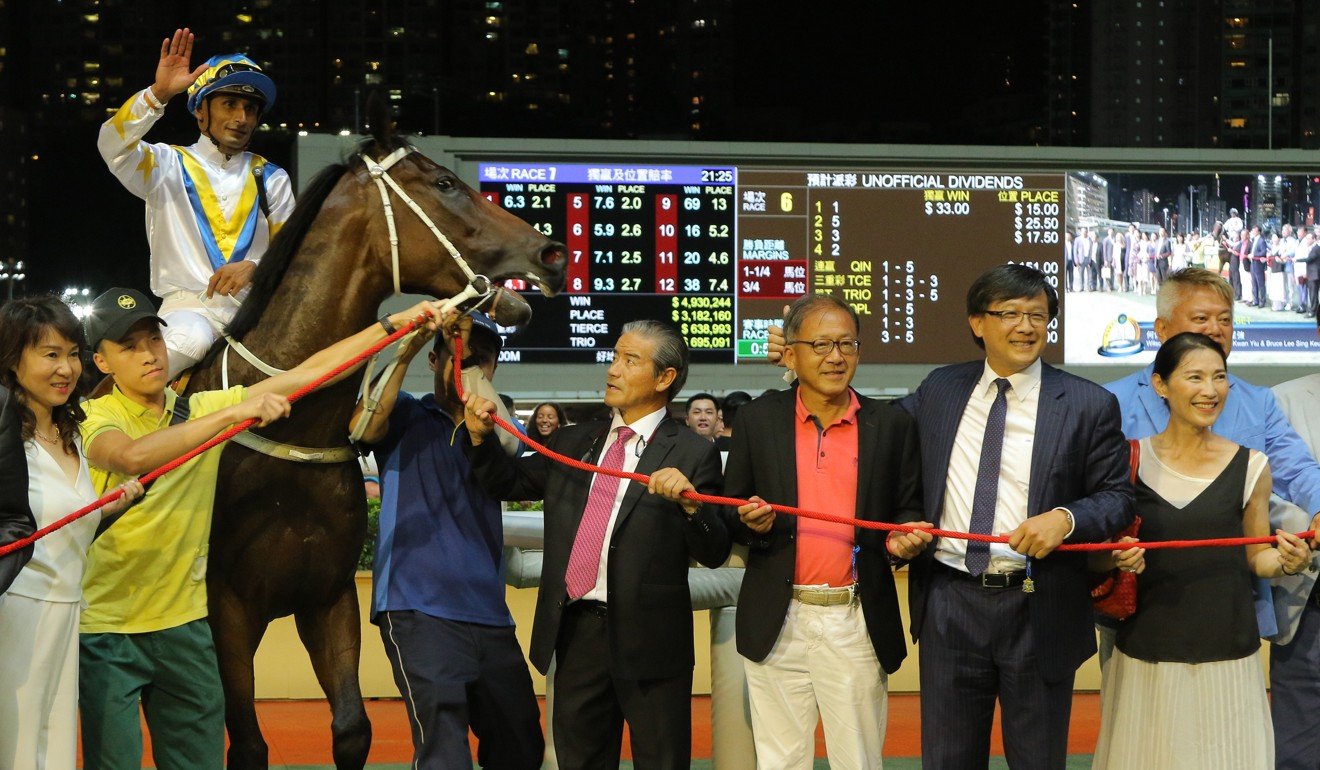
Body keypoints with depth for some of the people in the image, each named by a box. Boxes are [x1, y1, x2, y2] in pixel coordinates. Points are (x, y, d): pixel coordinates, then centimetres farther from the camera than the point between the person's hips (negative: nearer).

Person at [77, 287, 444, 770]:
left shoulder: (203, 409, 5)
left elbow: (307, 373, 2)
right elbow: (132, 457, -32)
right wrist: (232, 413, -35)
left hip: (183, 622, 4)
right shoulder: (96, 417, -8)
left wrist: (395, 324, -5)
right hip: (106, 629, -4)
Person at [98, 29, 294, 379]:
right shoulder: (168, 165, 8)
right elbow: (113, 146, -11)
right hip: (188, 305, -3)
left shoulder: (271, 179, 17)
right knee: (191, 338, -37)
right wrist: (158, 94, -25)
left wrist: (254, 267, -11)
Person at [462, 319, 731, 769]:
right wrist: (480, 436, 3)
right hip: (576, 631, 5)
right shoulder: (572, 442, 13)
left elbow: (714, 554, -7)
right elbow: (508, 484, 19)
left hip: (648, 639, -5)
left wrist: (690, 503, -26)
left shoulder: (692, 454, -3)